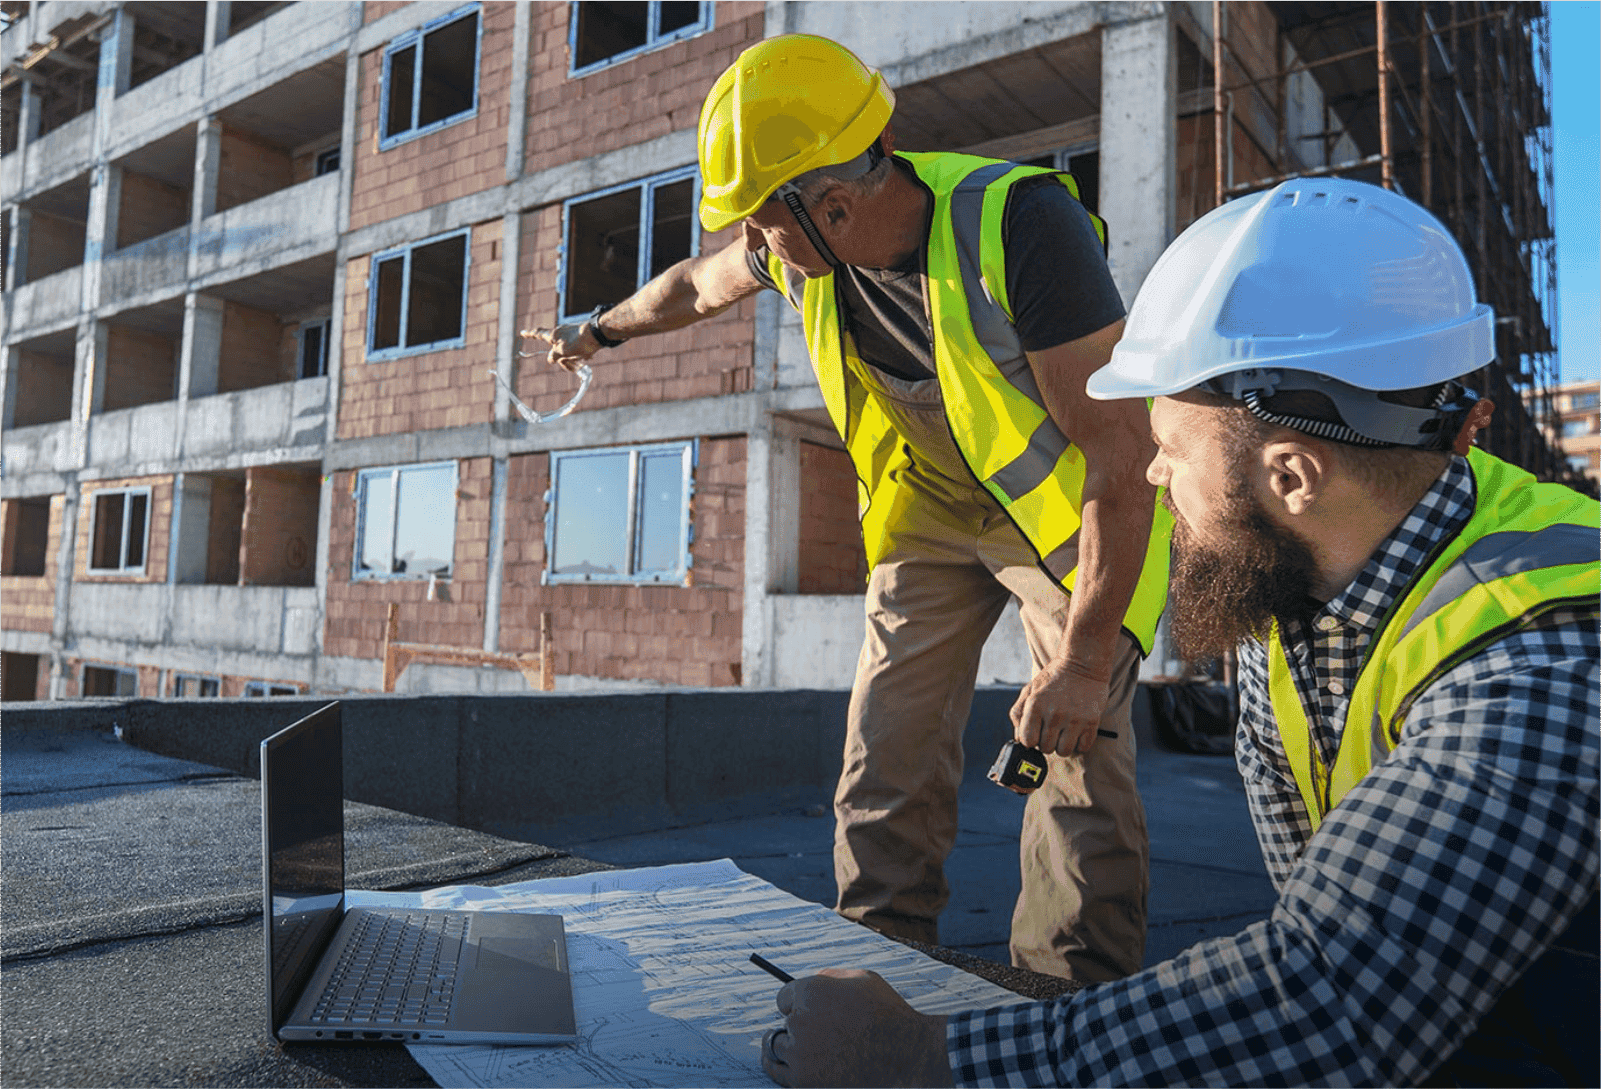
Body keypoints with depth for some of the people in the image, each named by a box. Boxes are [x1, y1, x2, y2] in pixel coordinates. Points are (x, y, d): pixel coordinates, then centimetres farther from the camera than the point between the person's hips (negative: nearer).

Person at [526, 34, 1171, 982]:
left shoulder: (1021, 224, -30)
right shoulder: (808, 247, -11)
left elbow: (1121, 452, -29)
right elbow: (698, 284, 14)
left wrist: (1086, 658, -29)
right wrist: (601, 330, 32)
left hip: (1071, 507, -5)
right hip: (931, 506, 5)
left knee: (1079, 753, -14)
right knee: (888, 752, -1)